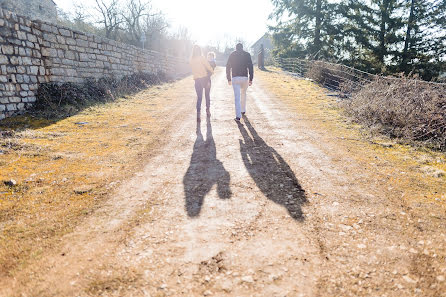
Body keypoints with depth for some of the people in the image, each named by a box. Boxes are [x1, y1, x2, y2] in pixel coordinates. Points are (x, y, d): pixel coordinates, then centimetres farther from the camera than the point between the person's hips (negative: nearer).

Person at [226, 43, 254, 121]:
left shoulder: (232, 55, 7)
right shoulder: (247, 55, 4)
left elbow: (228, 67, 7)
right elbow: (250, 67, -2)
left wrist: (229, 79, 13)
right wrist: (251, 79, 0)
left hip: (235, 78, -1)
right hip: (244, 77, 1)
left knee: (237, 97, -3)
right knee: (243, 94, 23)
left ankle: (238, 116, -12)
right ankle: (243, 110, 34)